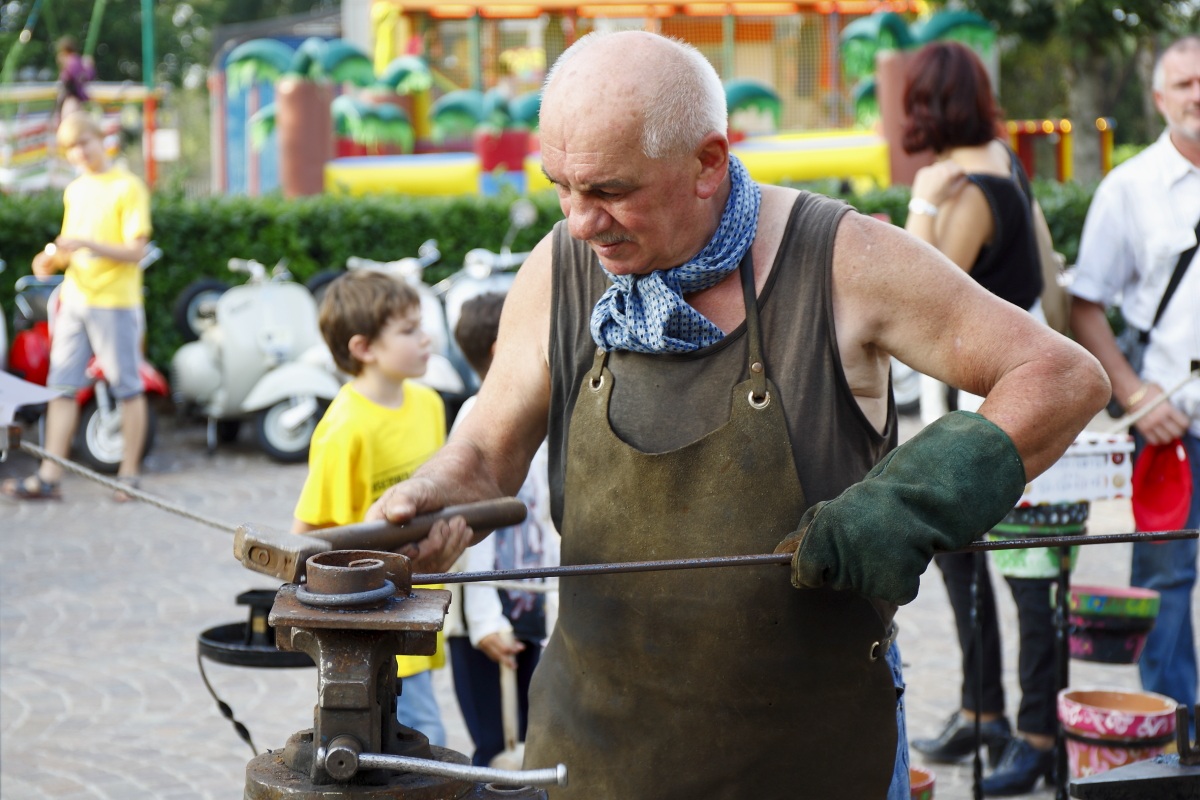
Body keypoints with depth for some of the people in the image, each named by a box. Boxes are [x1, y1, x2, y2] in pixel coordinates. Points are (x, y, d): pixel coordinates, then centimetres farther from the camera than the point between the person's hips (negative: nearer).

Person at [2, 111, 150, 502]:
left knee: (128, 388, 2)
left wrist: (87, 244, -25)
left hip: (115, 301, -7)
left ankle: (129, 473, 11)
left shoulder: (128, 187, -7)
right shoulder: (75, 191, 15)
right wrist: (51, 260, -1)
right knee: (62, 386, 3)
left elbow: (135, 251, -14)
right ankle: (49, 476, 4)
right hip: (75, 298, 7)